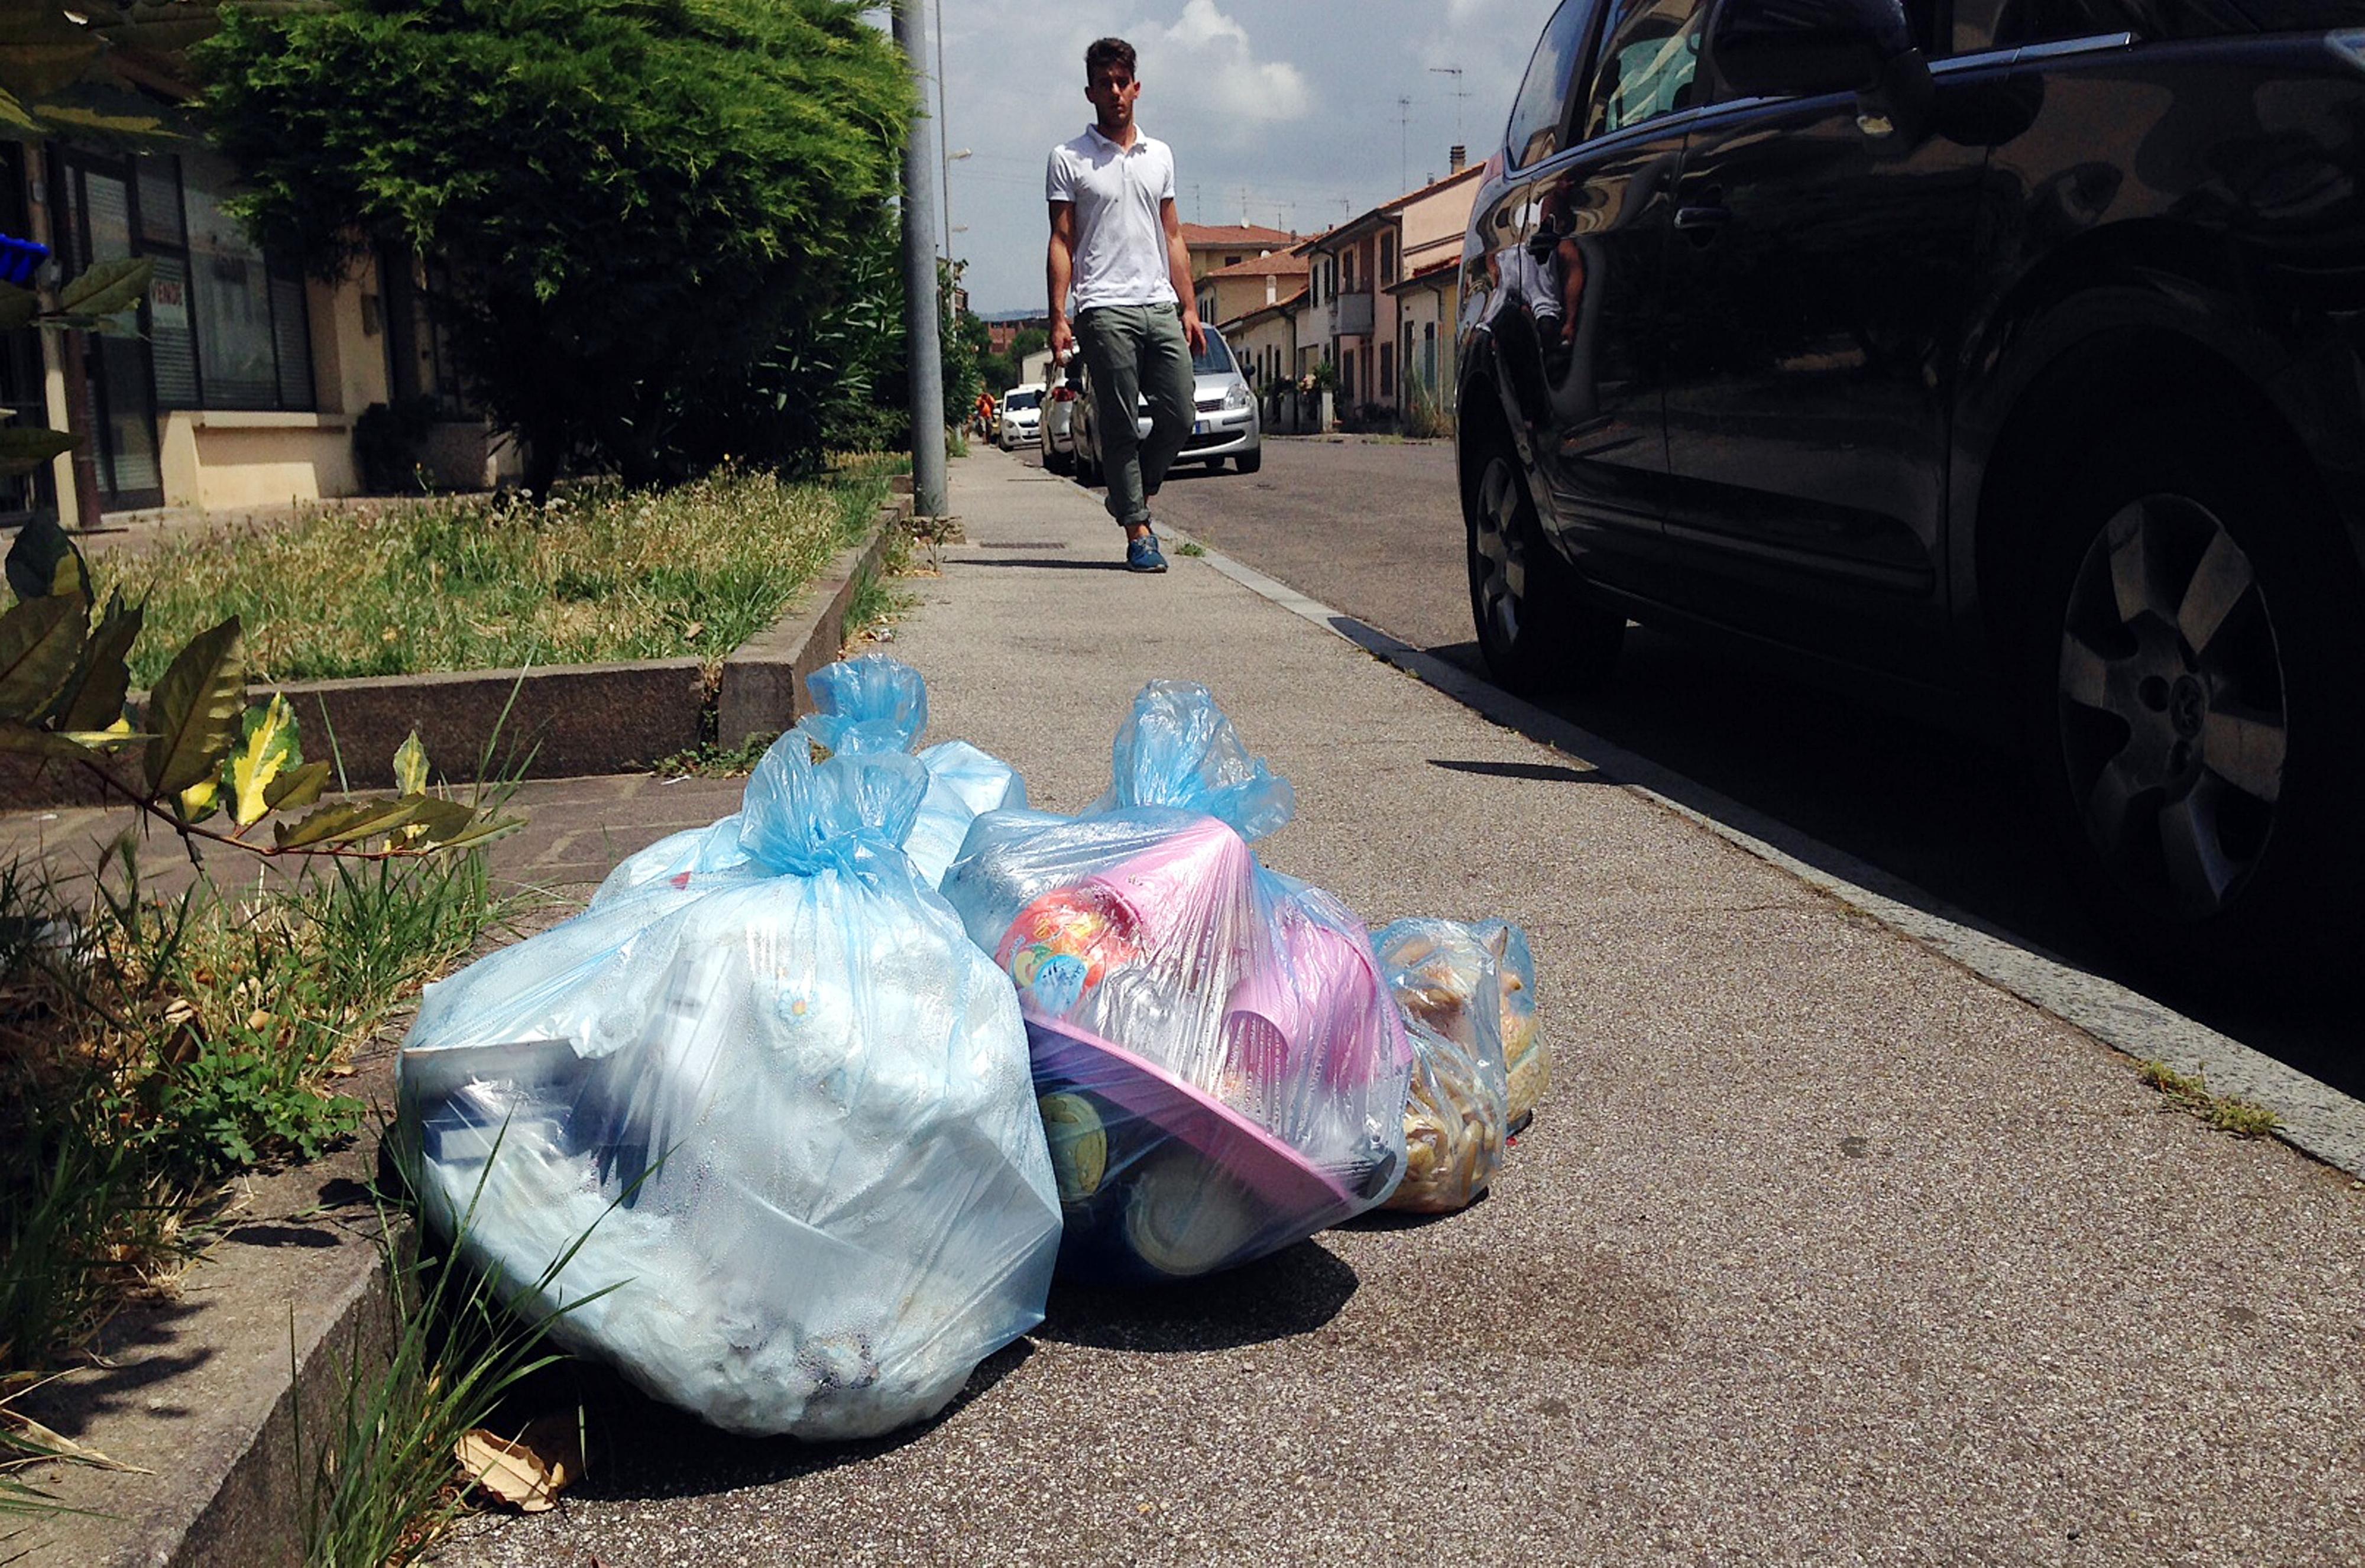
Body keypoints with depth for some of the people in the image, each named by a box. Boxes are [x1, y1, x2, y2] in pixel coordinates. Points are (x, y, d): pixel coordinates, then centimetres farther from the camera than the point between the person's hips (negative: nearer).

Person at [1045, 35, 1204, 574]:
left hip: (1161, 307, 4)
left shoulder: (1160, 156, 17)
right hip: (1106, 310, -4)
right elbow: (1061, 242, 1)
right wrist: (1059, 318, -7)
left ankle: (1130, 495, 22)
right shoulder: (1069, 159, 4)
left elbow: (1172, 237, 18)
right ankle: (1137, 532, 1)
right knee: (1119, 425, -3)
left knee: (1179, 417, 0)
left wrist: (1189, 307, 11)